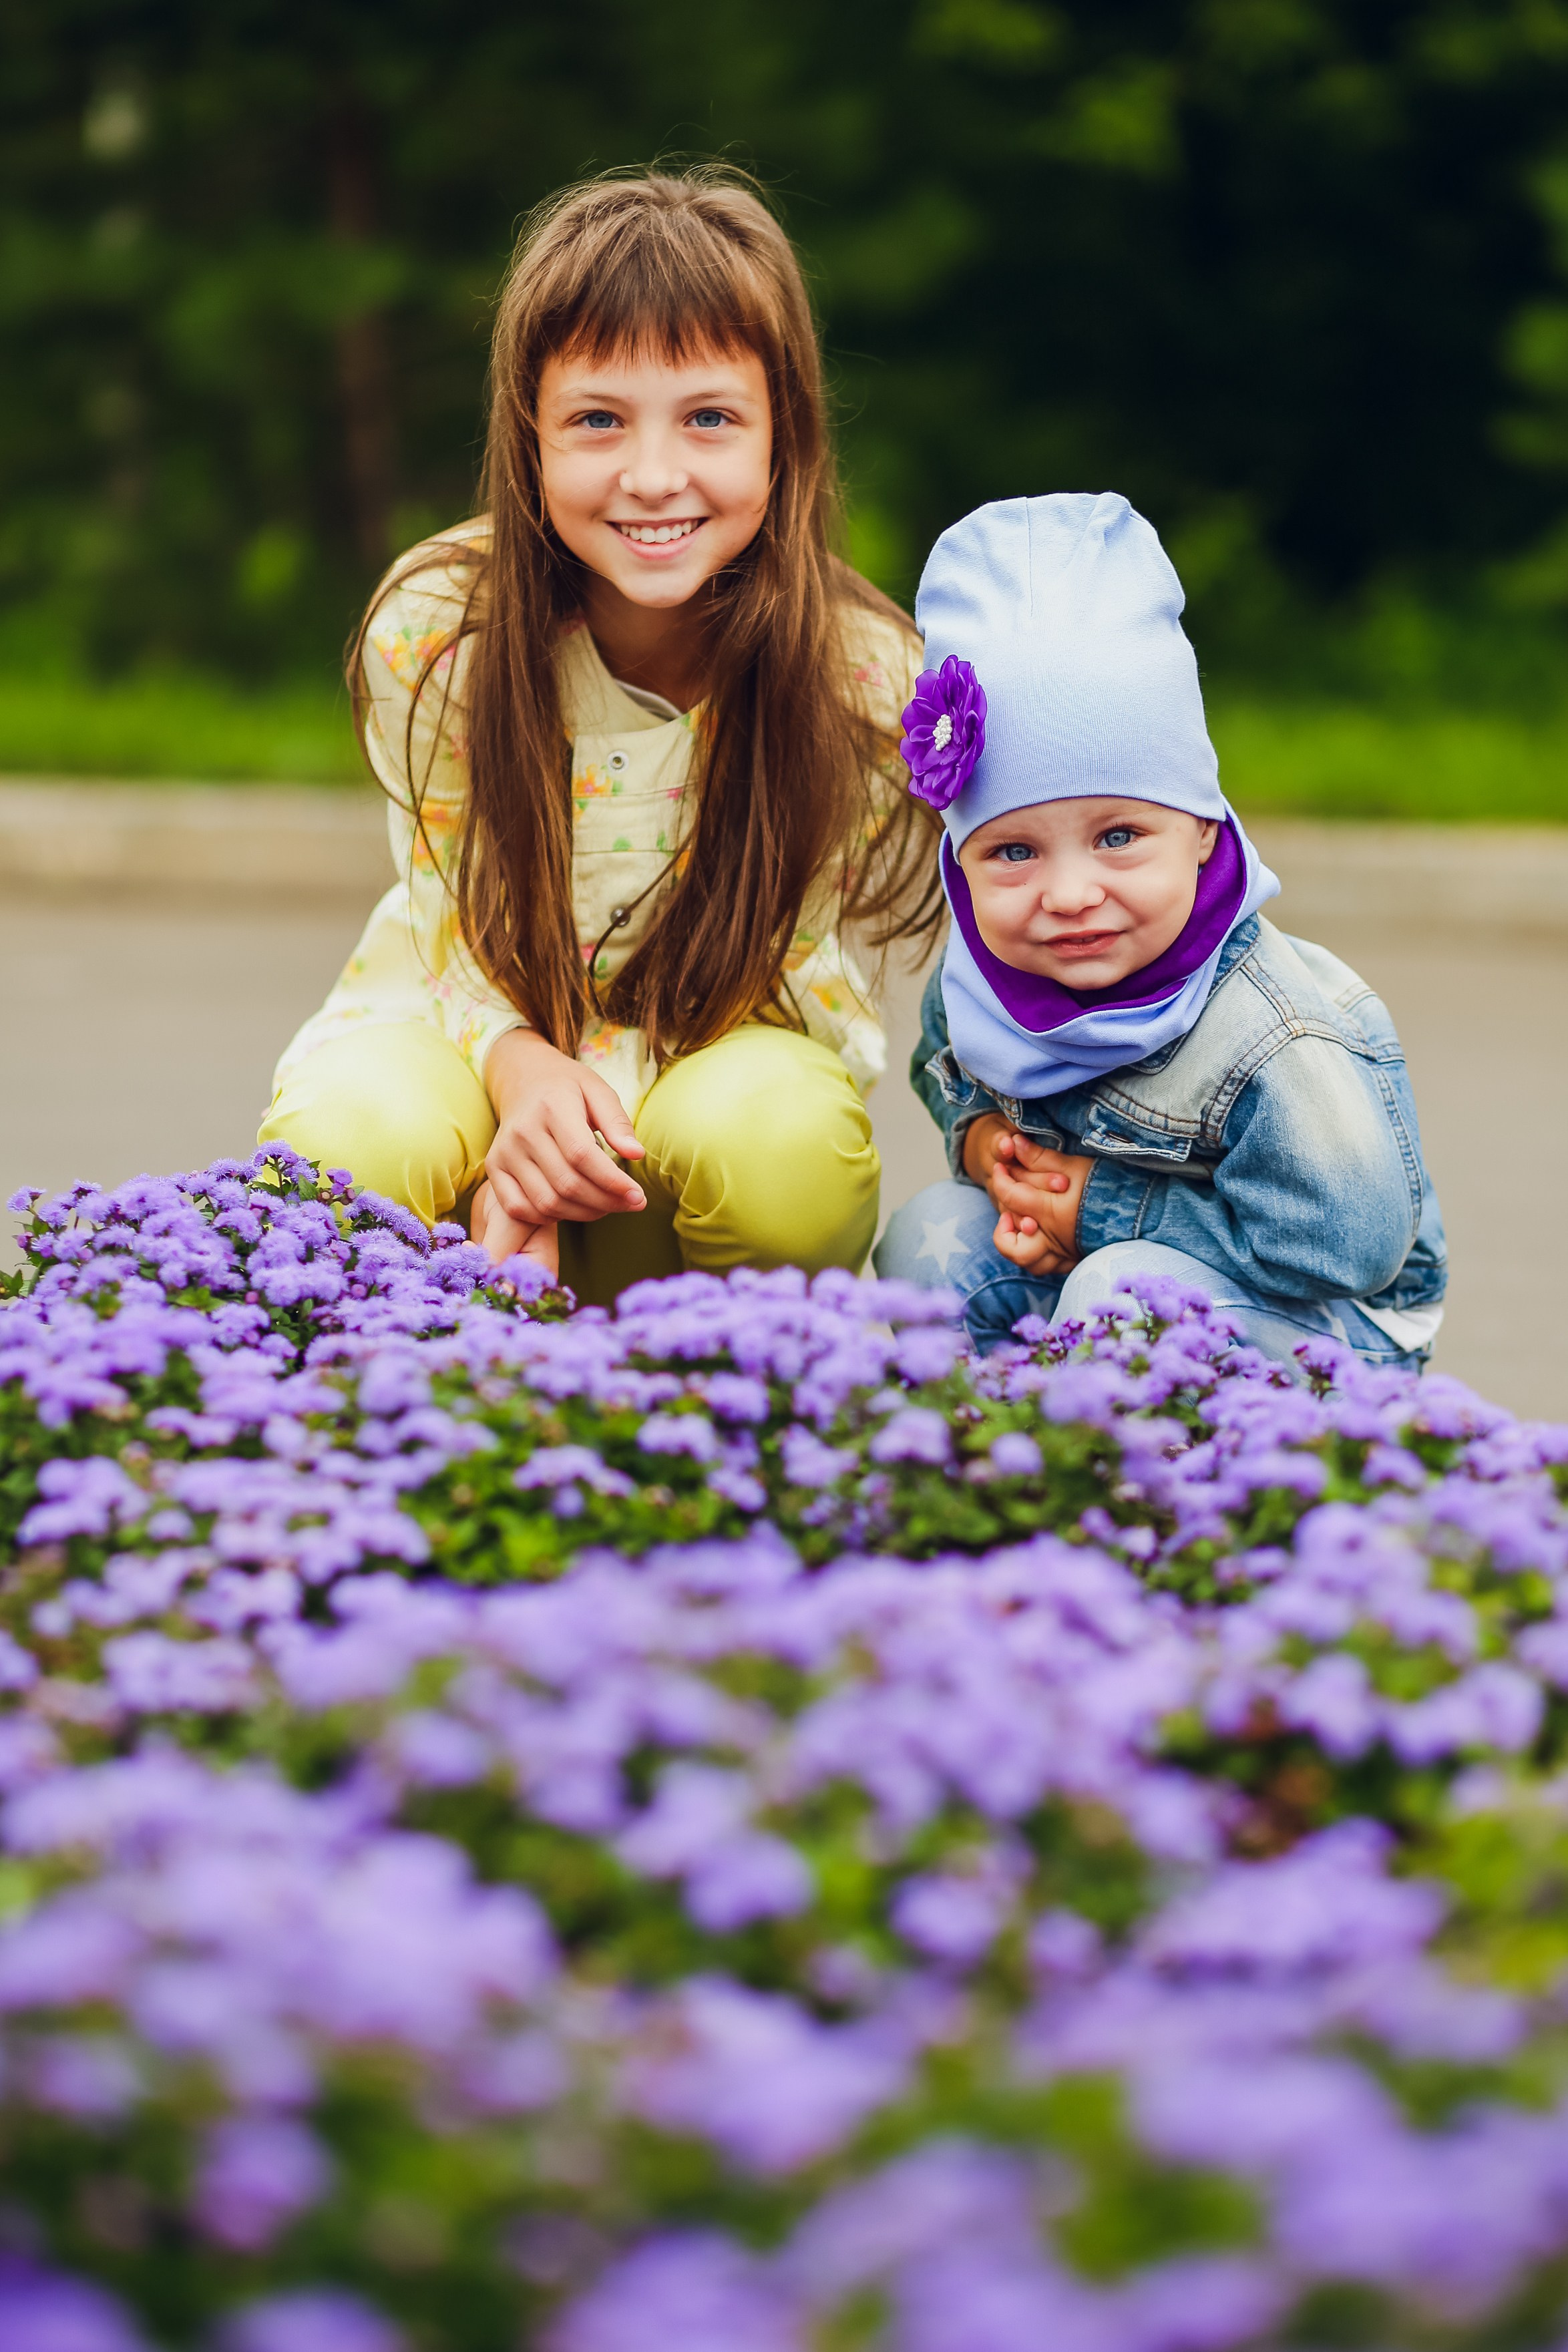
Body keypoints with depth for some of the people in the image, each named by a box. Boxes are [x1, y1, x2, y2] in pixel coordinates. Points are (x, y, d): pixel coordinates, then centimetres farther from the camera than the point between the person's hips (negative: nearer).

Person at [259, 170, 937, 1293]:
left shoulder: (859, 678, -23)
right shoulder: (434, 634, -20)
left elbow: (765, 963, -14)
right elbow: (457, 940, -8)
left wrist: (547, 1154, -32)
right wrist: (521, 1069, -33)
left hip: (721, 1037, 0)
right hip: (474, 1026, 1)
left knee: (784, 1148, -36)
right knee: (347, 1141, -33)